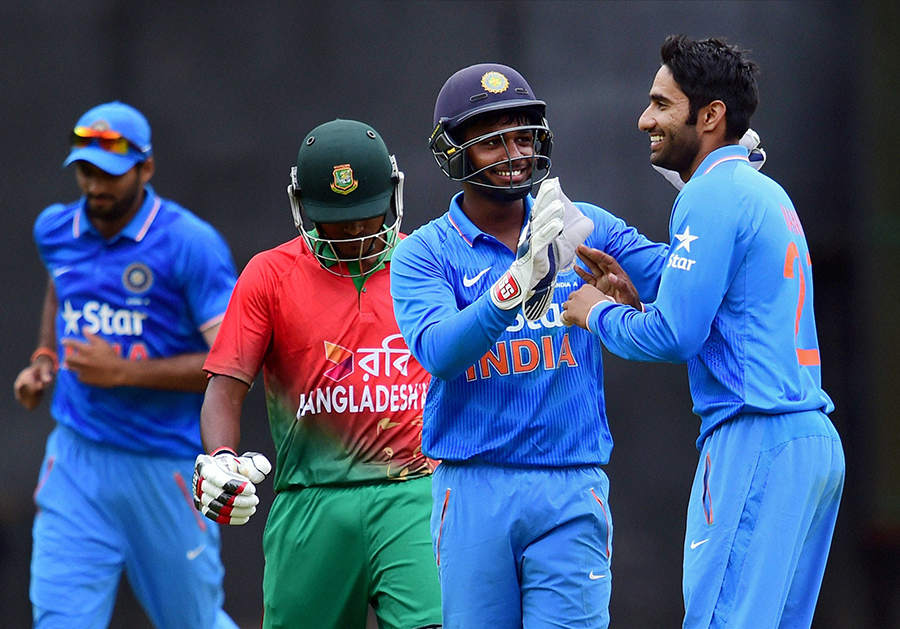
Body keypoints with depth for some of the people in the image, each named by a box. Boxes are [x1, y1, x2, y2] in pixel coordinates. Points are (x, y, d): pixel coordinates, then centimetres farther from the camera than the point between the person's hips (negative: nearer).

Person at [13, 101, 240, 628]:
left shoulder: (191, 245, -14)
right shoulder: (55, 230, 5)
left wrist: (125, 371, -21)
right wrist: (45, 358, 12)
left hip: (167, 466, -4)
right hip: (76, 464, 4)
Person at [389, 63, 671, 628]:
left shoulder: (584, 228, 9)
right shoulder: (423, 254, 2)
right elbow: (439, 352, -16)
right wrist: (520, 279, -29)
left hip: (572, 493, 1)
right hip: (474, 491, -1)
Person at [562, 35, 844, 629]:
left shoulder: (712, 196, -10)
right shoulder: (767, 194, 20)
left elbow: (674, 337, -15)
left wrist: (599, 313, 2)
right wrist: (634, 301, 18)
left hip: (756, 445, -10)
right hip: (815, 442, 10)